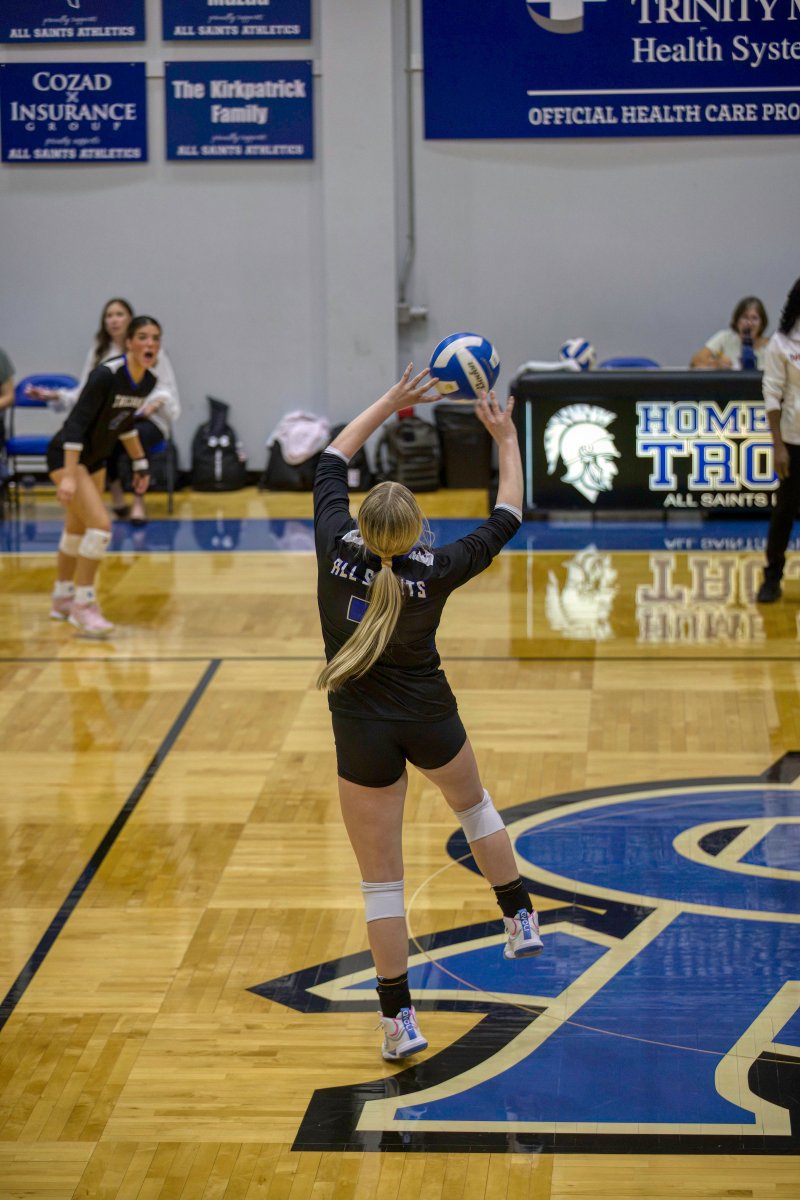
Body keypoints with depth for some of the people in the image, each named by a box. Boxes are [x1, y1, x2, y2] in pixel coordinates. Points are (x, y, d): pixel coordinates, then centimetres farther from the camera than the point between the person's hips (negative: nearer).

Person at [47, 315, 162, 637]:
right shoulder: (106, 375, -27)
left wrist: (140, 462, 17)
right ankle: (83, 605, -9)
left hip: (95, 458, 8)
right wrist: (69, 477, -34)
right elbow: (76, 424, -29)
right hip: (66, 455, -8)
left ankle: (62, 598, 38)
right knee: (100, 525, -20)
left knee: (78, 529, 21)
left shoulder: (148, 380, -3)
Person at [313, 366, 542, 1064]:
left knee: (381, 880, 5)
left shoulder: (336, 547, -16)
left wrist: (392, 402, 7)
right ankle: (521, 921, 42)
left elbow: (333, 458, 1)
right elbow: (508, 517, -2)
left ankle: (400, 1020, 6)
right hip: (430, 719, 1)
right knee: (473, 803, 34)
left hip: (362, 733, 0)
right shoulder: (436, 571, -17)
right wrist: (506, 440, 7)